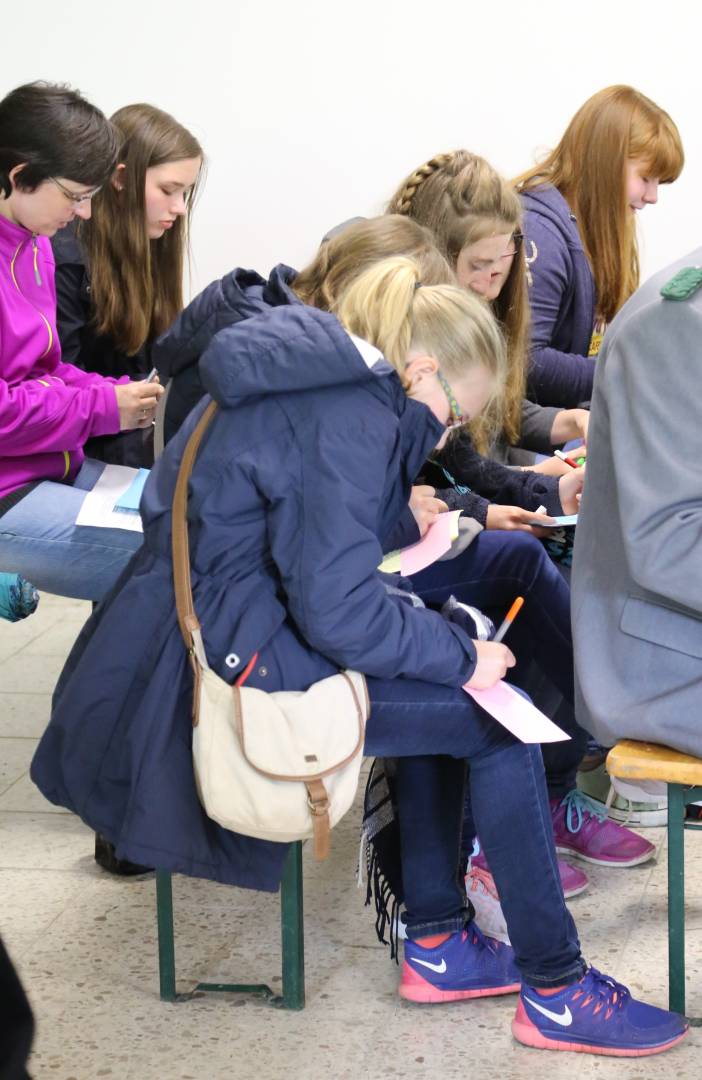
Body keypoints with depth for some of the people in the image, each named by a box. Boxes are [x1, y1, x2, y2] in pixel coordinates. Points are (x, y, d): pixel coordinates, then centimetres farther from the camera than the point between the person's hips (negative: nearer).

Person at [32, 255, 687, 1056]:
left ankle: (437, 945, 20)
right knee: (493, 719, -7)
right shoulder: (352, 421, -18)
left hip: (206, 623, 10)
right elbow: (337, 610, -21)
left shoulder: (316, 382, 13)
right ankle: (556, 992, 2)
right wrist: (461, 655, -9)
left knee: (444, 686, 19)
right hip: (238, 655, -10)